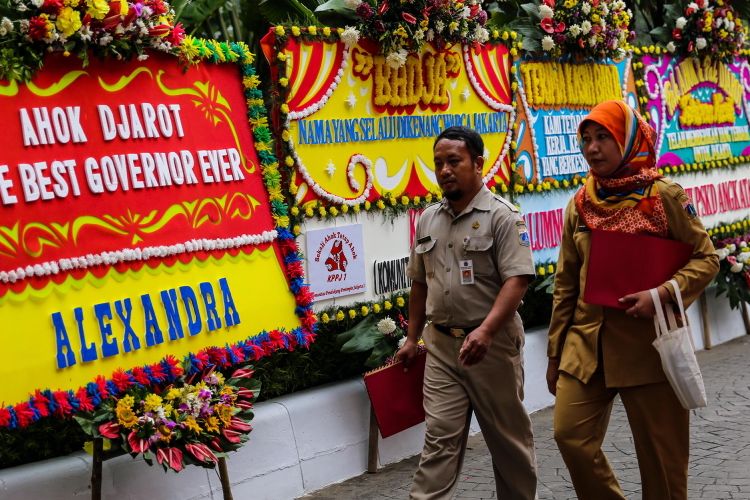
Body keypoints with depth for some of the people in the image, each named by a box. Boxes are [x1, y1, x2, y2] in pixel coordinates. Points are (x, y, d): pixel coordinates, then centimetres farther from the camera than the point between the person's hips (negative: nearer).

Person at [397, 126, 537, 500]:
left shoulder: (501, 216, -9)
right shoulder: (428, 221, 10)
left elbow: (516, 280, -18)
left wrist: (485, 331, -29)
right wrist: (412, 338, 17)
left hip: (492, 342, -4)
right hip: (441, 344, 4)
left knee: (508, 436, 10)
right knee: (439, 438, 1)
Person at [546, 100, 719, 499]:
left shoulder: (664, 196, -5)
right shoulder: (580, 205, 7)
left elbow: (706, 258, -2)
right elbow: (566, 283, 11)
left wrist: (662, 294, -20)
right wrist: (556, 351, 12)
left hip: (649, 341, -4)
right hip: (587, 341, 4)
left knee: (660, 452, 5)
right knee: (570, 433, -2)